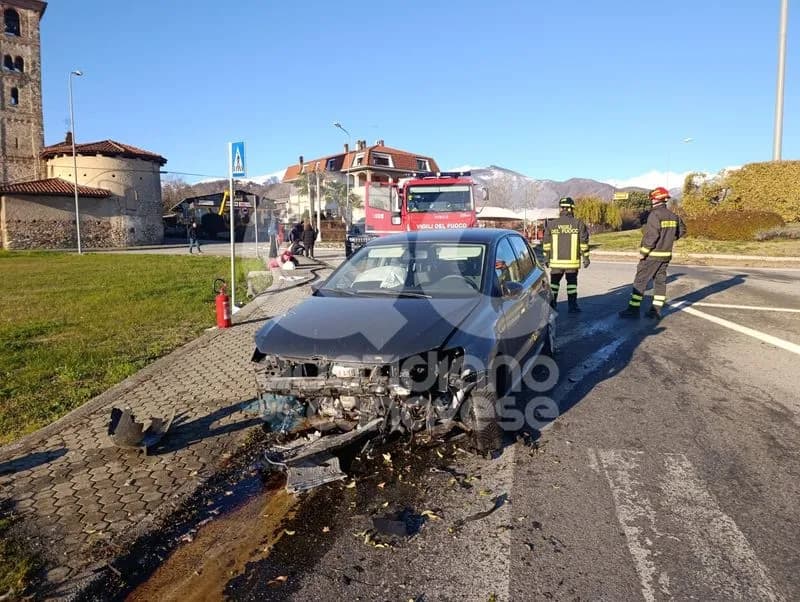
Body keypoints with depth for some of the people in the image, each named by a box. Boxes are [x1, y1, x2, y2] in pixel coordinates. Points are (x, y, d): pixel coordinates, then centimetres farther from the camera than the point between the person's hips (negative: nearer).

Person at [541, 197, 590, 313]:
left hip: (556, 261, 1)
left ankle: (551, 305, 12)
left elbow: (546, 242, 3)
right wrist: (585, 257, 4)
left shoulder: (551, 224, 0)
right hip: (572, 261, -1)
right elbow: (584, 242, -3)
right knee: (572, 282, 9)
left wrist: (546, 258, 11)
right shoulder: (578, 223, -3)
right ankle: (572, 306, 9)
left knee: (554, 282, 11)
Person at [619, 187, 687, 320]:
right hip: (666, 255, 7)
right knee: (660, 281, 11)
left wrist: (642, 252, -15)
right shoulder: (673, 216, 7)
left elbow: (651, 236, -22)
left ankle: (633, 309, -2)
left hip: (652, 255, -7)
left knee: (640, 281, -2)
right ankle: (656, 310, 12)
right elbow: (682, 230, 20)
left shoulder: (655, 215, -17)